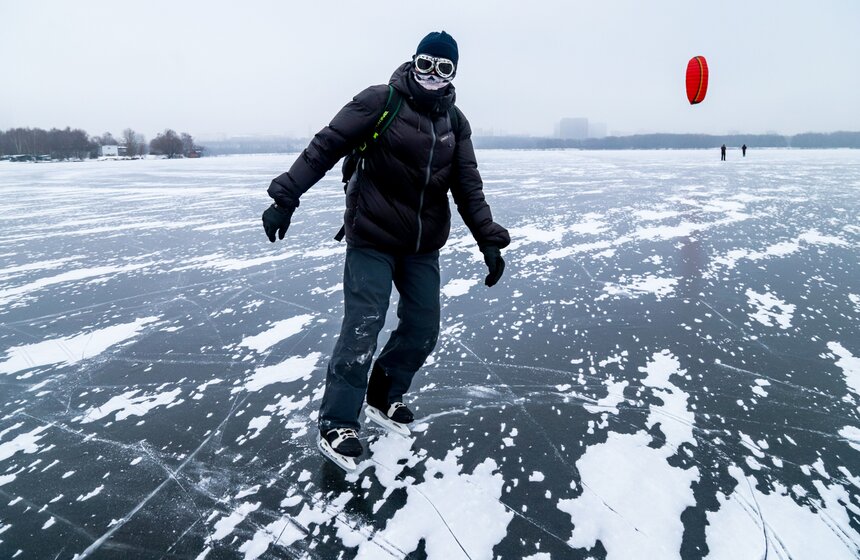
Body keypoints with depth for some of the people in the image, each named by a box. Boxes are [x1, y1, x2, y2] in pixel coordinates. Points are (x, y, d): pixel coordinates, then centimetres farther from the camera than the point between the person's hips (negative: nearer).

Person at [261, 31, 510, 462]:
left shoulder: (454, 122, 8)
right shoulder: (380, 102, -8)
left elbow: (468, 186, 8)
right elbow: (325, 147, -10)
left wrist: (489, 240, 1)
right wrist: (286, 197, -15)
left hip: (423, 246, 6)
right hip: (372, 238, -5)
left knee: (423, 328, 9)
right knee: (362, 328, -7)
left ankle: (384, 394, 32)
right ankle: (336, 423, 10)